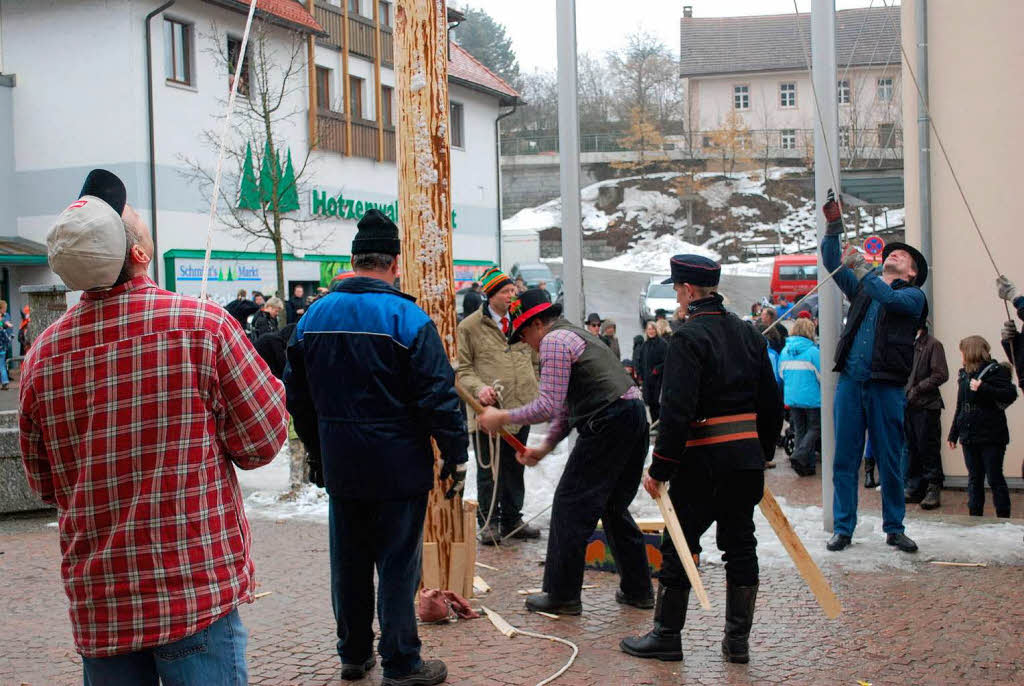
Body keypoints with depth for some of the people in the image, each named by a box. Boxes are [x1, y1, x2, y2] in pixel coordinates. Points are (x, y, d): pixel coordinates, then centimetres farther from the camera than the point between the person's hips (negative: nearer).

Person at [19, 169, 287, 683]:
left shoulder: (42, 353, -2)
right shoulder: (201, 323, -14)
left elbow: (46, 486, 11)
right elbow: (263, 442, -7)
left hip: (95, 602, 4)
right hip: (196, 590, -4)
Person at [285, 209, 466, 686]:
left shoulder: (313, 317, 6)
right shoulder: (407, 318, -13)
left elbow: (297, 395, 14)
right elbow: (439, 395, -14)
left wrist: (316, 451, 24)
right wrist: (455, 456, -5)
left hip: (340, 468, 5)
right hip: (398, 467, -5)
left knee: (349, 562, 15)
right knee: (397, 564, 3)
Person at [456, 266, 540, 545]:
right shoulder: (470, 326, -3)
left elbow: (534, 360, 22)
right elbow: (462, 368, -1)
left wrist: (536, 394, 16)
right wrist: (478, 387, -18)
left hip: (520, 408, 5)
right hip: (488, 409, -5)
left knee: (515, 469, 13)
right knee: (489, 471, 1)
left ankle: (512, 520, 24)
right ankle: (489, 523, 13)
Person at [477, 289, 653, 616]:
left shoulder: (554, 340, -6)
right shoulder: (577, 334, 26)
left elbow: (549, 406, -15)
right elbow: (567, 406, 28)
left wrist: (503, 417, -5)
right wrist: (545, 447, 23)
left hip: (607, 426, -10)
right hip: (635, 420, 10)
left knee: (570, 507, -1)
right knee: (614, 508, 19)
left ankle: (563, 595, 5)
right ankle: (638, 589, 23)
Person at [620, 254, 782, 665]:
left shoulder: (688, 338, -13)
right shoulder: (748, 333, 11)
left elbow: (677, 410, -20)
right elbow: (770, 402, 15)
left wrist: (660, 468, -15)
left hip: (703, 460, -7)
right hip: (747, 454, 7)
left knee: (679, 546, 4)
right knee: (740, 543, 12)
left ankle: (666, 636, 11)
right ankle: (738, 640, 17)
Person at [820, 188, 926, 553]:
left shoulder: (913, 296, 8)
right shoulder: (863, 288, 20)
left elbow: (891, 299, -13)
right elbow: (832, 263, 12)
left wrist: (862, 269, -15)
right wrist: (834, 224, 1)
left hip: (886, 386, -3)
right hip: (850, 382, 3)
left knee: (890, 462, 3)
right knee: (844, 459, 2)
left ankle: (894, 528, 15)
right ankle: (843, 528, 9)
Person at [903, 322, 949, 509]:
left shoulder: (932, 344, -5)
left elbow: (941, 375, -12)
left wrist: (917, 389, -13)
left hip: (926, 406, -7)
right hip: (907, 405, 7)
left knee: (929, 449, -3)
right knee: (911, 449, 11)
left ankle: (933, 490, 2)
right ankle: (914, 488, 19)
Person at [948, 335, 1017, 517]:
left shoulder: (995, 370, -7)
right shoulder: (964, 374, 14)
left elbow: (1010, 395, -19)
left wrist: (983, 389, -25)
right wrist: (954, 434, 18)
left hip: (991, 436, -7)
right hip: (969, 436, 7)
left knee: (995, 479, -3)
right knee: (974, 480, 9)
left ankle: (1003, 517, 4)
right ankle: (974, 517, 14)